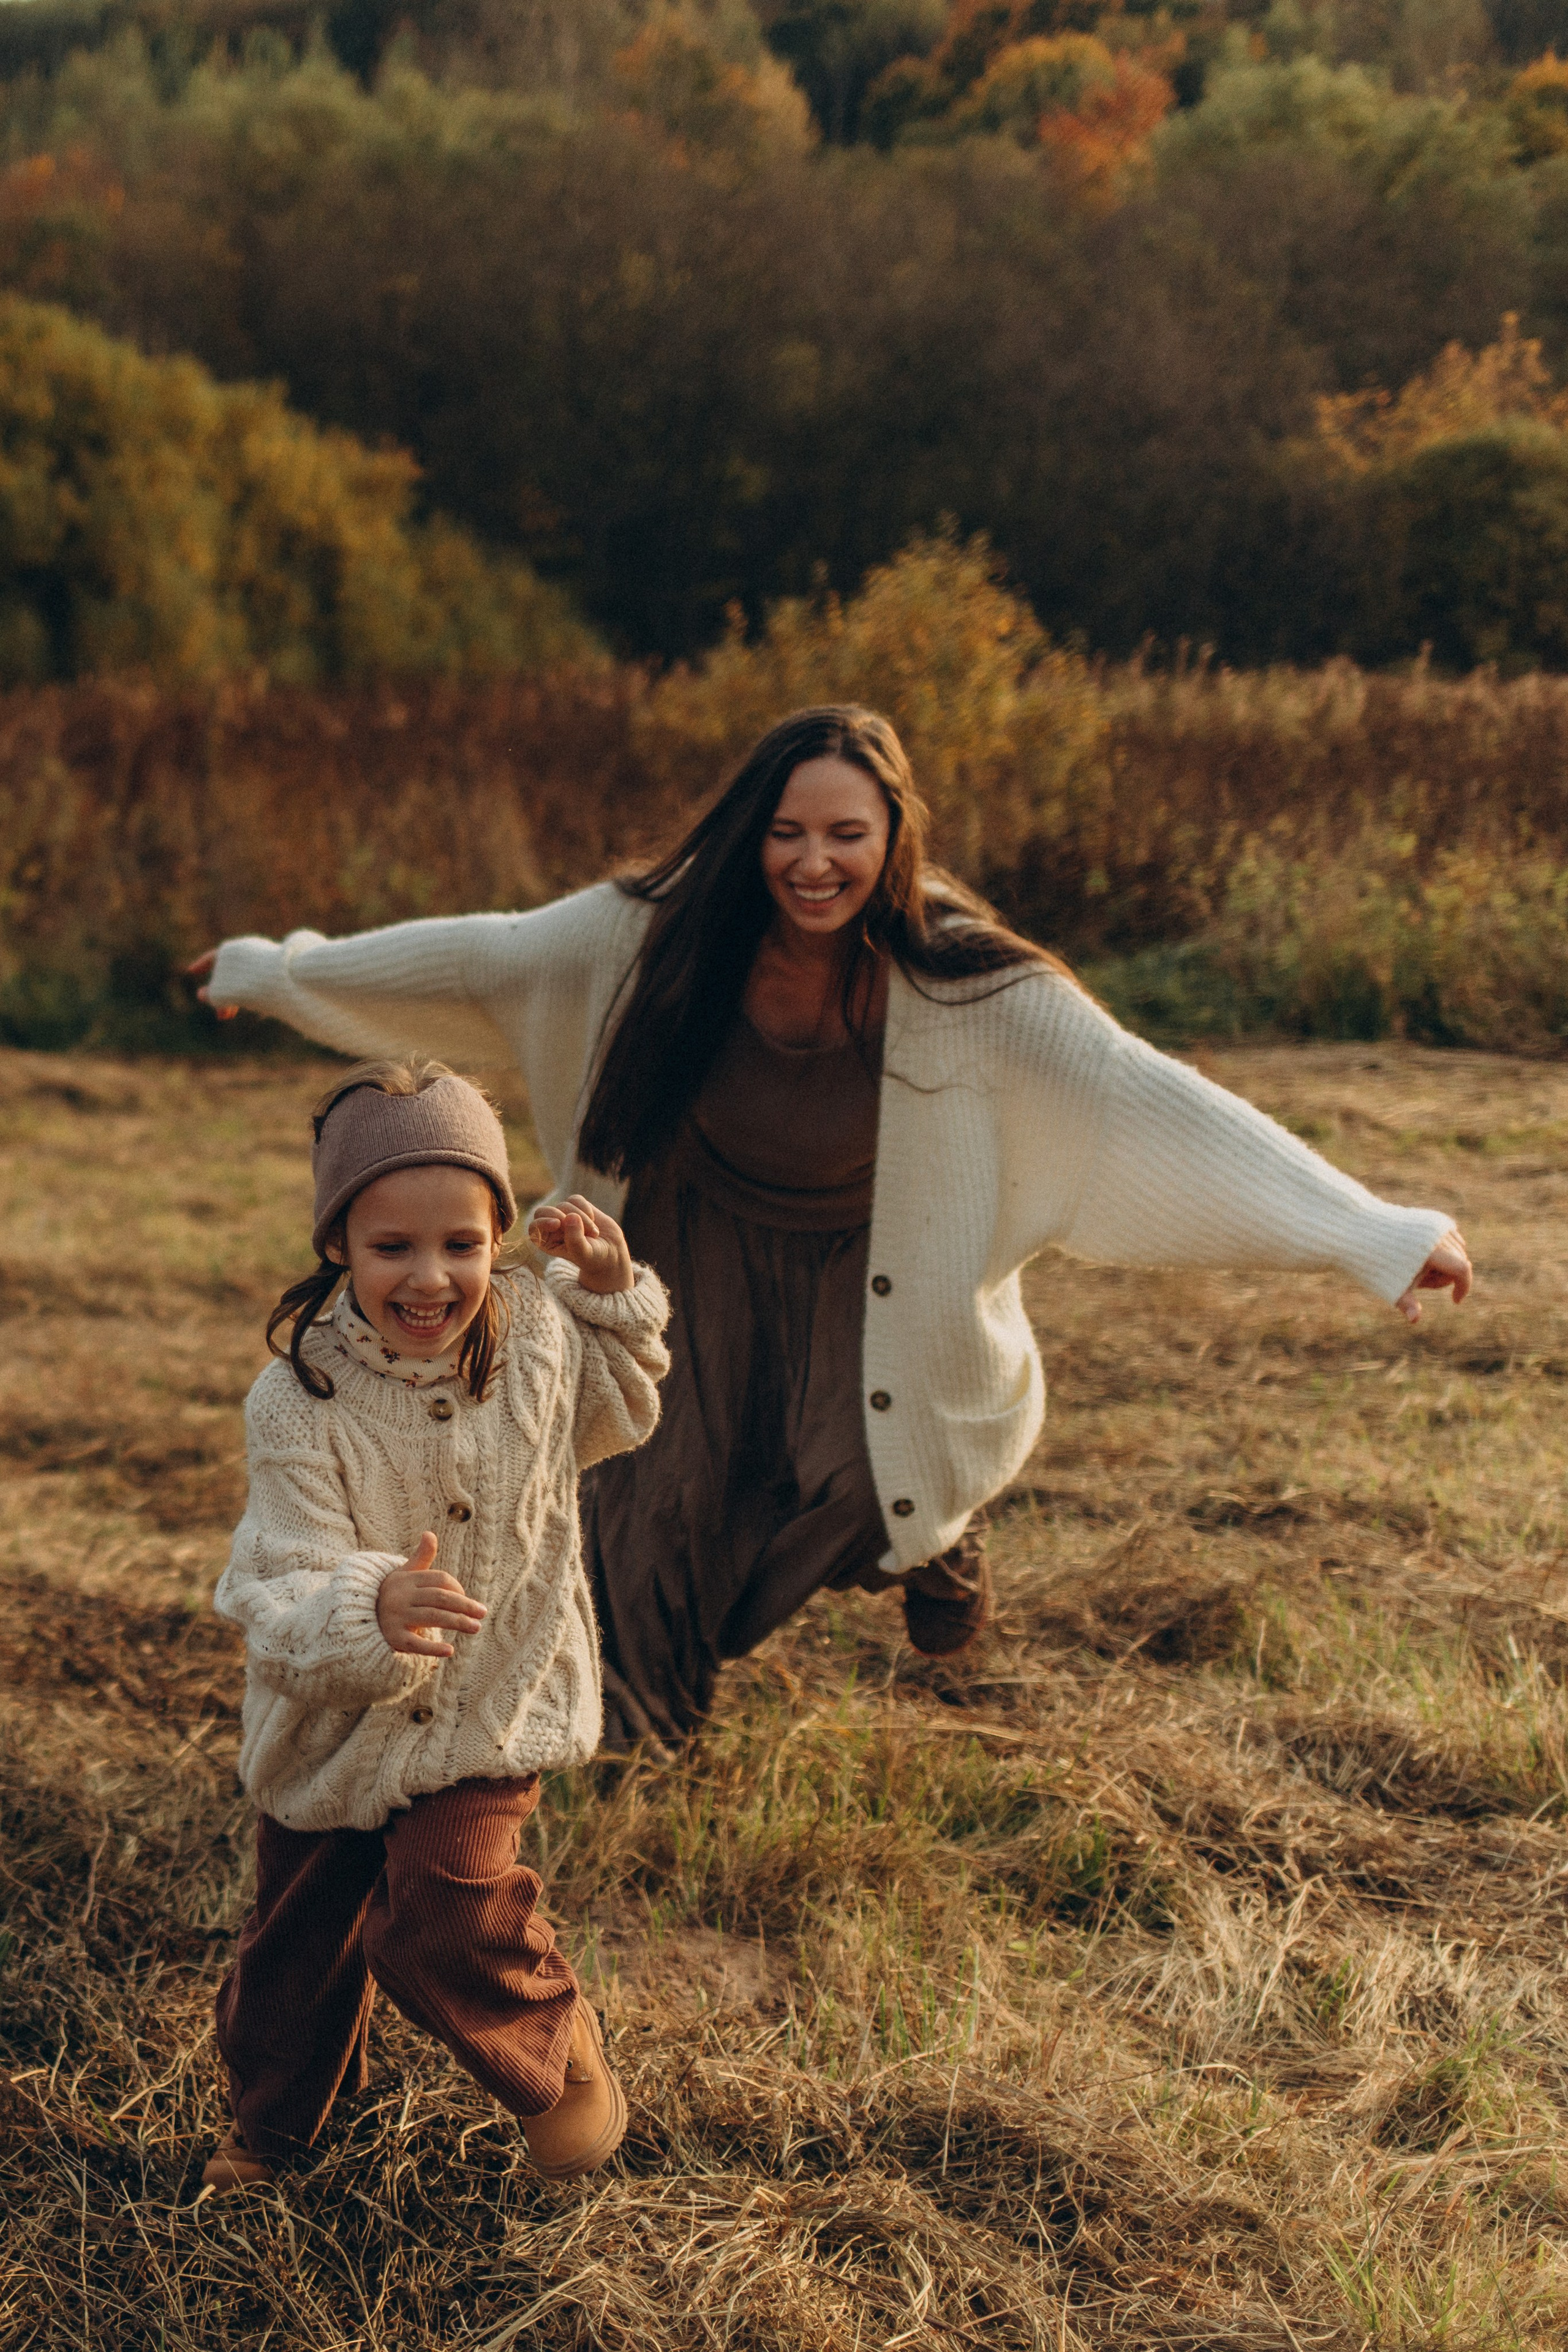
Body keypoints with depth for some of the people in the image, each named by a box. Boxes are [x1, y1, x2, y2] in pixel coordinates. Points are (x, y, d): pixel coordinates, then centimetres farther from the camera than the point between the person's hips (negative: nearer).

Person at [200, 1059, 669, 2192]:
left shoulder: (539, 1331, -13)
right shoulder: (300, 1403, -24)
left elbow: (616, 1418, 12)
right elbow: (281, 1599, -29)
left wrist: (613, 1293, -5)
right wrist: (369, 1610, -51)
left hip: (494, 1707, 0)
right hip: (335, 1726, 0)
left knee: (439, 1917, -18)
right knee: (301, 1934, 15)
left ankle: (558, 2045, 13)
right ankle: (276, 2119, 45)